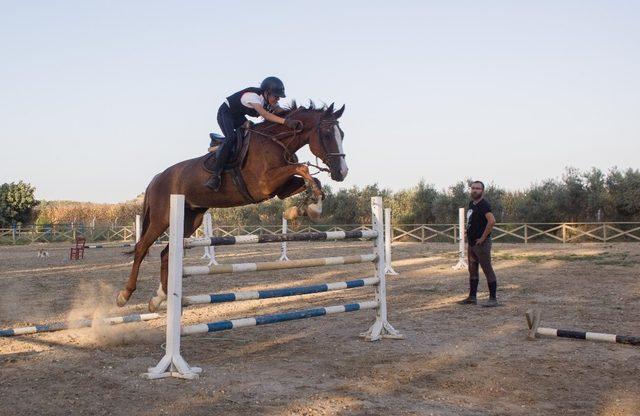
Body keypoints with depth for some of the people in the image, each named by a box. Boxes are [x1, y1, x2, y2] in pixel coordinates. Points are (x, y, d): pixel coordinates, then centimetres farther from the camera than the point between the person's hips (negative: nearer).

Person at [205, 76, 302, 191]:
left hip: (238, 117, 9)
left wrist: (293, 121, -38)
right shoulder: (253, 96, -35)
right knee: (231, 138, -28)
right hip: (225, 113, -9)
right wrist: (285, 121, -62)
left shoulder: (270, 100, -10)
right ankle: (215, 175, -31)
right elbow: (264, 114, -51)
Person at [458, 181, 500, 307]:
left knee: (487, 270, -4)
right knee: (472, 270, 15)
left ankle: (493, 299, 1)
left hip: (481, 244, -10)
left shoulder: (484, 205, -16)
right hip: (471, 243, 10)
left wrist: (483, 237, -23)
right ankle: (472, 297, 23)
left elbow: (492, 221, -30)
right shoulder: (471, 204, 13)